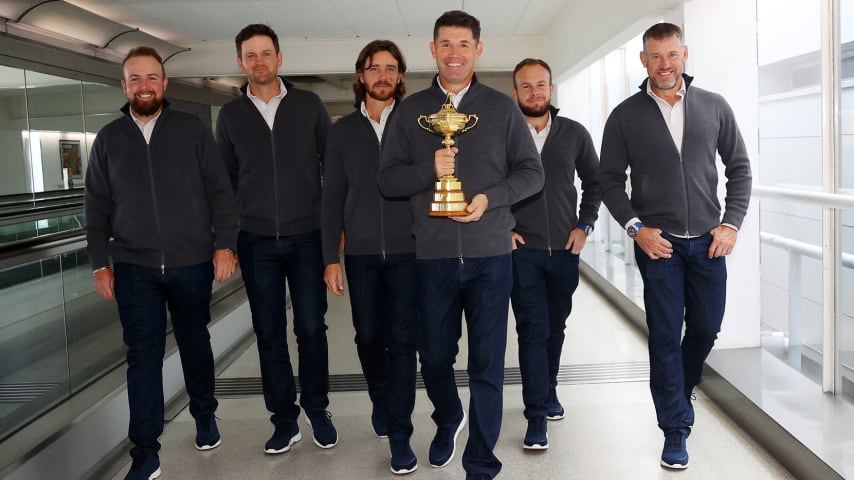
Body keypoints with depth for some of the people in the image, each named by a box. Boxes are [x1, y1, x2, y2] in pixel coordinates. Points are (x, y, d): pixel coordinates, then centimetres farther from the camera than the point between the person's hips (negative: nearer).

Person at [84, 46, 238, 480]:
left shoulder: (193, 131, 0)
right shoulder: (108, 139, 6)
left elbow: (220, 191, -2)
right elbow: (97, 206, 8)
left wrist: (224, 244, -10)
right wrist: (99, 263, 4)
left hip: (192, 263, -1)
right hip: (133, 266, 1)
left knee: (195, 343, 14)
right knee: (143, 356, 1)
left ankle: (205, 415, 37)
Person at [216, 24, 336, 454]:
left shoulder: (309, 105, 2)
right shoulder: (230, 115, 6)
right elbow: (225, 180, 11)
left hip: (308, 237, -1)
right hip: (256, 242, 2)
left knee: (311, 329, 3)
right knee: (269, 333, 6)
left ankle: (317, 409, 22)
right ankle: (284, 419, 20)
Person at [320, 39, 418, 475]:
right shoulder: (343, 130, 7)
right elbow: (332, 198, 6)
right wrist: (330, 258, 1)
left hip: (407, 251, -2)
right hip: (360, 253, 2)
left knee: (402, 340, -1)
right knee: (368, 336, 11)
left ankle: (399, 436, 9)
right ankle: (380, 400, 39)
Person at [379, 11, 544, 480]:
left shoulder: (502, 108, 5)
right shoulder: (410, 110, 7)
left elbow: (532, 172, 4)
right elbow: (387, 179, 4)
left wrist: (490, 198, -13)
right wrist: (429, 170, -15)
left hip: (490, 253, -1)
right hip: (433, 254, 1)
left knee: (487, 363, 4)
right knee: (433, 355, 12)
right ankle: (448, 419, 44)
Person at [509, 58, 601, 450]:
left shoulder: (574, 133, 4)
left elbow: (593, 180, 12)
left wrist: (584, 226, 3)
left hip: (565, 249, 3)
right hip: (521, 250, -3)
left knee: (555, 326, 15)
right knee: (532, 330, -4)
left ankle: (548, 391, 36)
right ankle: (537, 415, 3)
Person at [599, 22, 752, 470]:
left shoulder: (714, 107, 3)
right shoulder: (625, 116, -1)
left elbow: (739, 168, 8)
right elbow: (610, 180, 2)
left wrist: (731, 223, -2)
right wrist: (635, 227, -9)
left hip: (708, 241, 2)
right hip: (657, 242, -2)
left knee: (706, 328, 12)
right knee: (665, 335, 1)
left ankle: (680, 391, 41)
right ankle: (675, 427, 14)